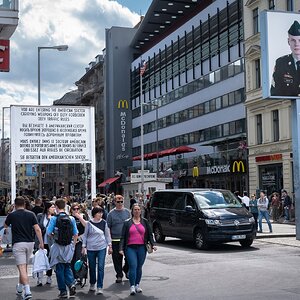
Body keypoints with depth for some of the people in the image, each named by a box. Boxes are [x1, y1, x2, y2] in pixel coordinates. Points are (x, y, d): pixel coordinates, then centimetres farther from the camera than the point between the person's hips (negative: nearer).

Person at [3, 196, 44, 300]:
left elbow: (5, 226, 17)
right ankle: (20, 288, 34)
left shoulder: (11, 215, -3)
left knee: (22, 268, -8)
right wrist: (41, 243, -1)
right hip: (30, 243, 4)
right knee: (24, 267, 19)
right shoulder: (31, 214, 2)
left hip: (18, 244, -4)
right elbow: (37, 229, -5)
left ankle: (27, 291, -20)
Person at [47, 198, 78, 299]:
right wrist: (73, 245, 16)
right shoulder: (71, 218, -1)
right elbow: (75, 234, 4)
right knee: (67, 266, 19)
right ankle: (71, 283, -4)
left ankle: (63, 291, 11)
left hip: (58, 246, -3)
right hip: (69, 246, 3)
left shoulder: (54, 218, -10)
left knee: (59, 268, 8)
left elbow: (48, 232, -10)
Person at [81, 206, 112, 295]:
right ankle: (92, 284, 29)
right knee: (92, 267, 9)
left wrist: (110, 246, 7)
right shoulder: (89, 223, -2)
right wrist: (84, 247, 2)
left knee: (101, 267, -7)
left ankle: (99, 287, -4)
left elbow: (107, 234, 9)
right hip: (91, 248, 0)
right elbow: (85, 235, 5)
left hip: (102, 248, 0)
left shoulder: (104, 223, 2)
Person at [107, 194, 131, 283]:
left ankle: (126, 269, 28)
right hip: (115, 240, -1)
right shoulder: (111, 213, 1)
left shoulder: (127, 212, 7)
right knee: (117, 259, 2)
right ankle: (119, 275, 15)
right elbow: (108, 227, 3)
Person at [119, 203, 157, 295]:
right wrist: (121, 249, -5)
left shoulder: (145, 222, 11)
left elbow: (150, 234, 12)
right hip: (130, 248, -2)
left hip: (142, 248, 2)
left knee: (139, 267, 7)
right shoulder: (127, 223, 6)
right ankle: (132, 286, -11)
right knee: (133, 266, -13)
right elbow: (123, 237, 4)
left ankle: (137, 285, 20)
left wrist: (152, 244, -2)